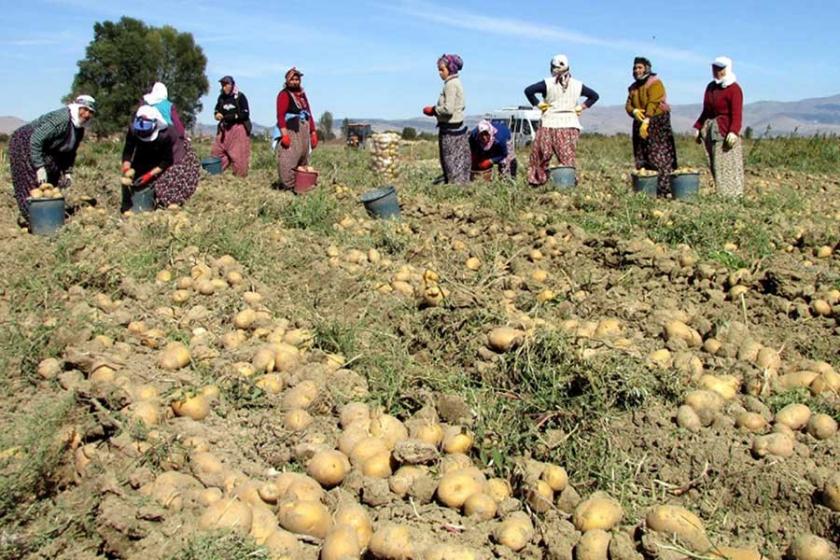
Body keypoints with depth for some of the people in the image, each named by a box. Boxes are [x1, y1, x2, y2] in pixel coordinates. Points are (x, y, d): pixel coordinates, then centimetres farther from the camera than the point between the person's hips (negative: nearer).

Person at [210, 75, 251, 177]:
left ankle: (240, 176, 5)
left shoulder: (240, 96, -6)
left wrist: (232, 116, -21)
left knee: (238, 155, -4)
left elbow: (245, 114, -10)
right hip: (224, 129, 5)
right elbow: (217, 110, 18)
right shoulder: (221, 97, 9)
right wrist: (217, 114, -6)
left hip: (239, 128, -5)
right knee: (216, 152, 1)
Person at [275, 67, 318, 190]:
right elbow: (280, 115, -13)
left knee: (303, 160, 10)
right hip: (290, 131, -8)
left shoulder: (302, 94, 19)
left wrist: (313, 132, 14)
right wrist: (284, 134, -23)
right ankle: (288, 186, -12)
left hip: (304, 131, 8)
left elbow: (309, 114, 21)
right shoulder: (284, 94, -3)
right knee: (289, 159, -13)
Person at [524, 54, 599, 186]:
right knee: (568, 158, 6)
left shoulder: (548, 83, -4)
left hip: (550, 125, -3)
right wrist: (580, 107, 11)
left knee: (540, 156, 6)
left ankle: (537, 181, 5)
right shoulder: (577, 85, 8)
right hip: (571, 126, 3)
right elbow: (594, 96, 16)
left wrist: (537, 104, -4)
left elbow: (528, 90, -14)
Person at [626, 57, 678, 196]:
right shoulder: (633, 87, 17)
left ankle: (664, 191, -14)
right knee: (641, 159, 6)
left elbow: (653, 104, -17)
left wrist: (646, 121, -27)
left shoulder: (655, 83, -6)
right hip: (640, 125, 8)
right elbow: (628, 105, 8)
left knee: (659, 157, -13)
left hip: (657, 124, -8)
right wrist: (634, 111, -15)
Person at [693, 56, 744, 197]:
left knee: (727, 164, -8)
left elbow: (736, 113, -15)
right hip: (710, 130, 8)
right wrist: (698, 127, 14)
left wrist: (733, 132, -26)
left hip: (726, 130, -8)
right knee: (714, 165, 6)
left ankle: (732, 195, -5)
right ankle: (720, 193, 11)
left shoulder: (733, 88, -7)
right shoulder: (711, 87, 16)